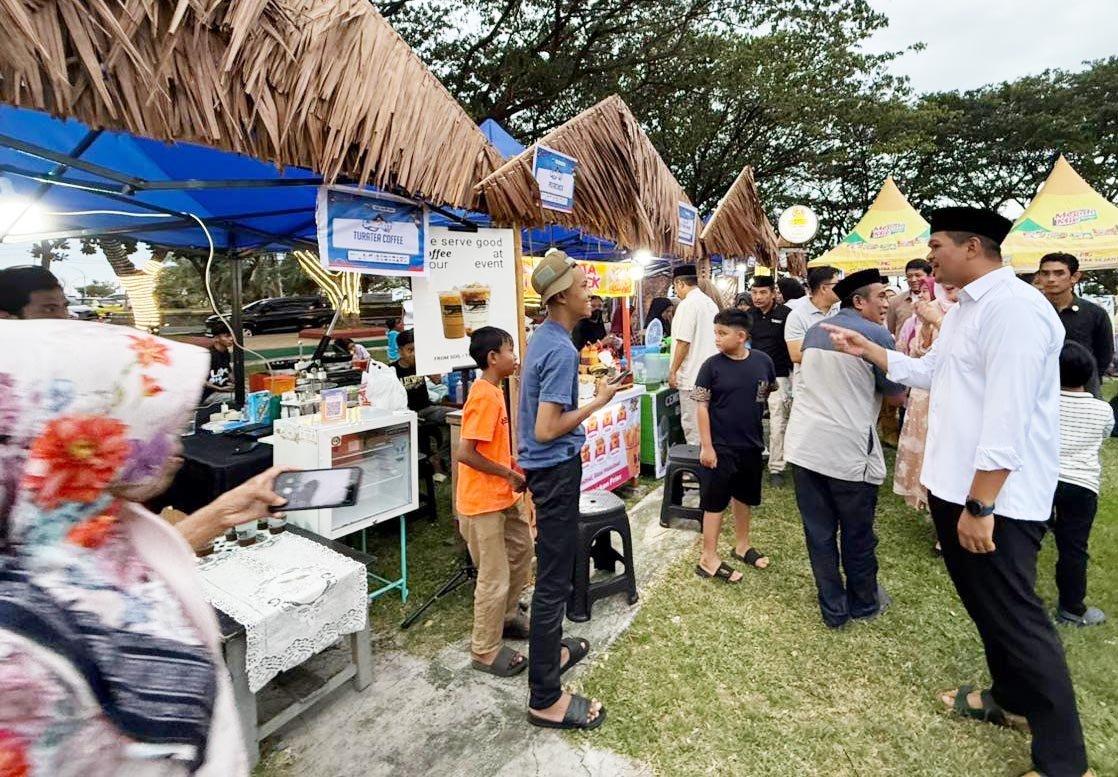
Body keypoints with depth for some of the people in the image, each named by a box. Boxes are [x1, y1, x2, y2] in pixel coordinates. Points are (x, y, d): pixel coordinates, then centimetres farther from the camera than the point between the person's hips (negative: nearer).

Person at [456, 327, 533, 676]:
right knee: (494, 578, 1)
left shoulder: (493, 391, 7)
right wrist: (509, 474, -19)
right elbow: (465, 453, -27)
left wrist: (511, 466, 7)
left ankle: (507, 616, 41)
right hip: (483, 501, -10)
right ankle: (485, 652, 19)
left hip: (502, 496, 10)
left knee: (522, 549, 23)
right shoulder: (484, 396, -23)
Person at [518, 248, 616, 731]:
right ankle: (545, 698, 12)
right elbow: (546, 431, -26)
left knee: (552, 567, 23)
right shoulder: (562, 351, -23)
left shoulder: (543, 338, 8)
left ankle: (551, 651, 41)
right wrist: (598, 402, -18)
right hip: (556, 468, -10)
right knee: (554, 578, -1)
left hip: (544, 466, 10)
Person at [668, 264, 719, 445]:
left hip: (692, 376, -9)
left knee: (693, 426, -1)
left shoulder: (687, 304, -14)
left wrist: (673, 371, -11)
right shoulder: (710, 303, 13)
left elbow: (683, 342, -18)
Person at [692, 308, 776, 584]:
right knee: (715, 501, 4)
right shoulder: (712, 365, -13)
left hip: (751, 444, 4)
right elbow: (702, 407, -11)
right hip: (720, 446, -4)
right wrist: (706, 446, -13)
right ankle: (708, 558, 14)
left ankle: (742, 544, 39)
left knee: (745, 497, 20)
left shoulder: (762, 361, -6)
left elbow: (770, 392, 13)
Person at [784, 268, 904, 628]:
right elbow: (897, 395, 1)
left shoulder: (814, 332, 13)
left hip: (805, 445, 5)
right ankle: (864, 603, 33)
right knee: (857, 534, 14)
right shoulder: (877, 335, -7)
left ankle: (833, 609, 23)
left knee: (819, 532, 12)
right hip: (849, 451, -5)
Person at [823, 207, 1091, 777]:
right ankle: (1011, 699, 44)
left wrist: (980, 506, -25)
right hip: (955, 488, 10)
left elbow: (1007, 418, -25)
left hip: (996, 500, -10)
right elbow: (928, 371, 25)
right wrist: (869, 351, 22)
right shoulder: (965, 310, 12)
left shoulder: (1014, 308, -20)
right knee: (984, 605, 23)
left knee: (1016, 618, 2)